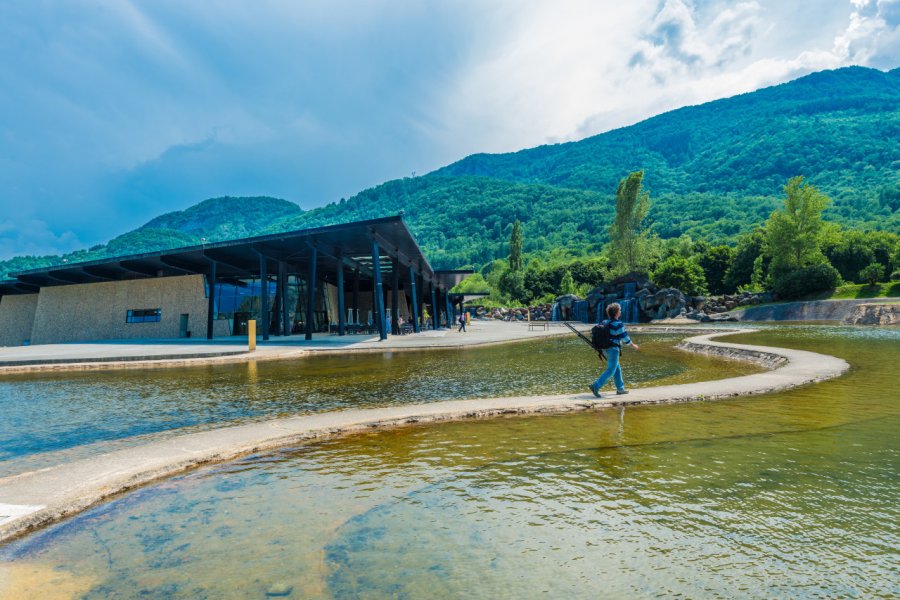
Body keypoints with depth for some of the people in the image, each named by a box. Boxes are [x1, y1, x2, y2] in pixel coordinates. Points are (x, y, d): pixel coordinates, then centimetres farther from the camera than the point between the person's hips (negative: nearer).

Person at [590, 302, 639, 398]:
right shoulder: (618, 324, -16)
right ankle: (596, 386, -12)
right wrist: (633, 345, 4)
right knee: (610, 371, -4)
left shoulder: (605, 322, 6)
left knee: (617, 369, 19)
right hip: (613, 350, -8)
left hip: (606, 349, 8)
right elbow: (624, 337, -10)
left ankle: (620, 388, 28)